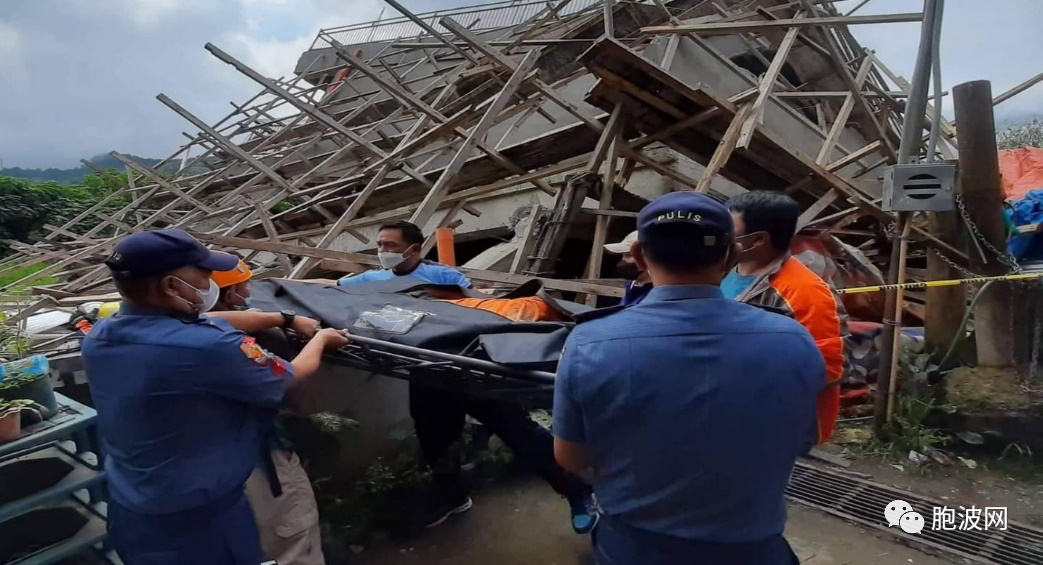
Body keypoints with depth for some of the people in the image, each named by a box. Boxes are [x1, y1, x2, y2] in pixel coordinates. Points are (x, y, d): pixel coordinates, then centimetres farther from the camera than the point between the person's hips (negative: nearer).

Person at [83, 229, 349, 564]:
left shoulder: (98, 337, -5)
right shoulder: (207, 348, -32)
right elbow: (292, 383, -15)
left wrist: (287, 319, 14)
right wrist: (320, 340, 4)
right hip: (201, 519, -7)